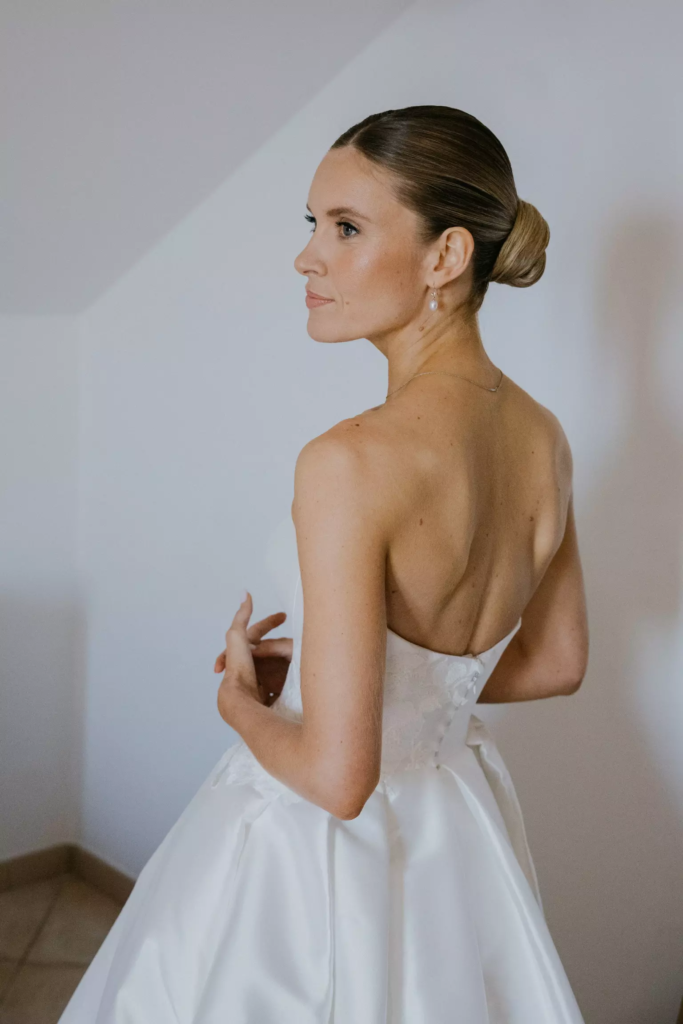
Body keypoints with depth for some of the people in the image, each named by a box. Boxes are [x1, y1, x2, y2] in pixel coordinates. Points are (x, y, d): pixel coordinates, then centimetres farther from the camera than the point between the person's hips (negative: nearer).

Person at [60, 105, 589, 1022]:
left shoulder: (352, 461, -30)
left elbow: (337, 776, -29)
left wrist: (241, 702, -8)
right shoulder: (545, 439, -7)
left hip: (324, 847, -6)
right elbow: (556, 664, 6)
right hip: (458, 837, 6)